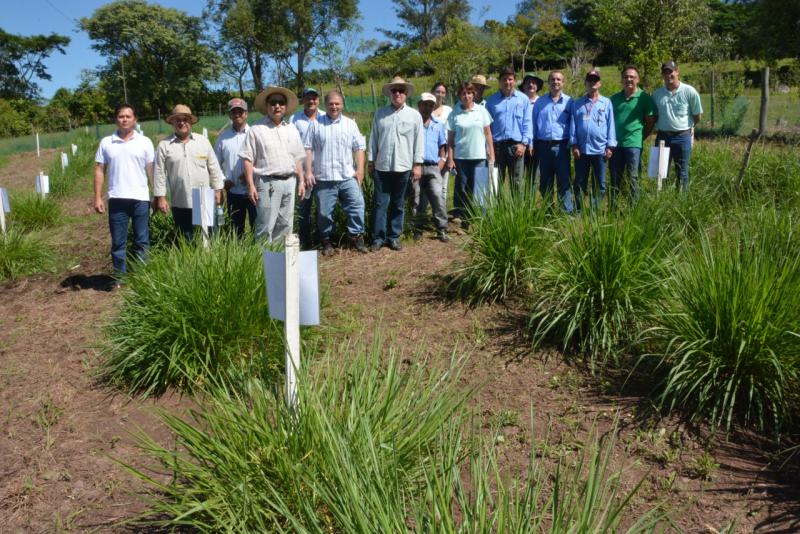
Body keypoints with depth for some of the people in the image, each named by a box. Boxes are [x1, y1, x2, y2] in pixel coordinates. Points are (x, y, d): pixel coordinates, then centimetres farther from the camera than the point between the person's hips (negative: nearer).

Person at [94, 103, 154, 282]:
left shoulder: (145, 142, 3)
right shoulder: (106, 143, 6)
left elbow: (152, 170, 2)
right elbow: (100, 170, 7)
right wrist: (98, 197, 1)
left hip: (140, 199, -1)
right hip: (117, 199, 1)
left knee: (142, 241, 6)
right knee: (118, 242, 7)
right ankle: (119, 277, 16)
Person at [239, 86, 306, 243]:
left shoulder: (291, 129, 14)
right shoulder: (256, 130, -2)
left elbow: (297, 158, 18)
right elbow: (248, 159, -5)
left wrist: (301, 181, 13)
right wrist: (251, 185, -12)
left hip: (289, 182, 5)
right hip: (268, 182, -5)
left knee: (286, 224, 10)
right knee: (266, 226, -5)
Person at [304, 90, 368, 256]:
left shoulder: (350, 124, 10)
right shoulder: (316, 125, 5)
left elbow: (359, 147, 9)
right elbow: (308, 149, 2)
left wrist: (360, 169, 0)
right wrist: (308, 171, -5)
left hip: (348, 176, 1)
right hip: (323, 178, -1)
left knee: (357, 205, -6)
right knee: (324, 212, 4)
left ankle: (356, 236, 8)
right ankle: (326, 241, 19)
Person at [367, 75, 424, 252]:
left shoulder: (414, 115, 3)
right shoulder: (380, 114, 7)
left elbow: (419, 141, 1)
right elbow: (373, 139, 8)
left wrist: (417, 164, -3)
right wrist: (371, 162, 6)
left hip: (403, 167, 0)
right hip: (382, 166, 0)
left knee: (398, 205, 8)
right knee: (380, 204, 0)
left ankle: (394, 237, 17)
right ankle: (378, 237, 8)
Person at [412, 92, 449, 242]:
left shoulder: (438, 125, 14)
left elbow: (442, 147, 17)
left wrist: (440, 165, 4)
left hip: (433, 168, 2)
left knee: (438, 198, -10)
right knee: (417, 200, 3)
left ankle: (442, 230, -6)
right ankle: (417, 229, 12)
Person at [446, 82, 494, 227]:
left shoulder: (481, 110, 5)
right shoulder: (454, 114, 3)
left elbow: (488, 134, 7)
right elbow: (450, 139, 3)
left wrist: (491, 155, 2)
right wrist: (450, 159, -4)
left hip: (479, 156, 0)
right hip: (460, 157, 0)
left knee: (477, 189, 2)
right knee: (461, 189, 2)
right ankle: (461, 219, 9)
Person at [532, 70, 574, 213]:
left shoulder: (569, 101, 4)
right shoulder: (540, 102, 9)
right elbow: (533, 124, 10)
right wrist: (532, 144, 4)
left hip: (561, 145, -2)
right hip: (544, 145, 2)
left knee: (564, 180, -4)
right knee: (545, 181, 9)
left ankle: (568, 212, -2)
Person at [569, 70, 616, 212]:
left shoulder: (606, 103, 6)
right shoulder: (577, 103, 7)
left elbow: (610, 125, 3)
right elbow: (573, 124, 4)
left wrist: (610, 146, -3)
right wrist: (574, 144, -4)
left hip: (600, 150, 0)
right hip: (582, 149, 0)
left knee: (600, 184, 5)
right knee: (580, 183, 5)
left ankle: (596, 212, 14)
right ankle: (578, 212, 13)